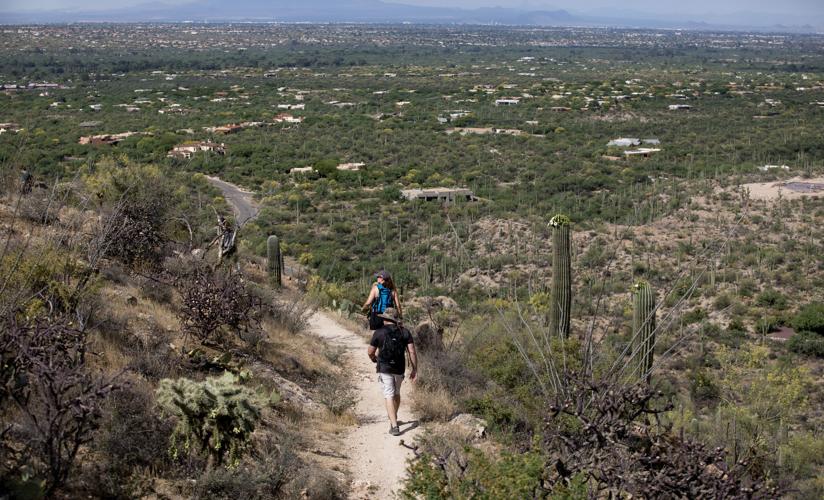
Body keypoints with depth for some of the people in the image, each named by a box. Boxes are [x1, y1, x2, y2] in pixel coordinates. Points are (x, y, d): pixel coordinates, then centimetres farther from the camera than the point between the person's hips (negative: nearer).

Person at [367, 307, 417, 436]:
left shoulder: (379, 332, -6)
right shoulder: (405, 332, 1)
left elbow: (370, 352, 1)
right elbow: (412, 352, -5)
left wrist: (374, 359, 23)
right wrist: (414, 369, 1)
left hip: (384, 369, -4)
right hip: (399, 368, 4)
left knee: (389, 396, -3)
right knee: (396, 393, 23)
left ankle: (394, 426, -12)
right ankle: (393, 418, 42)